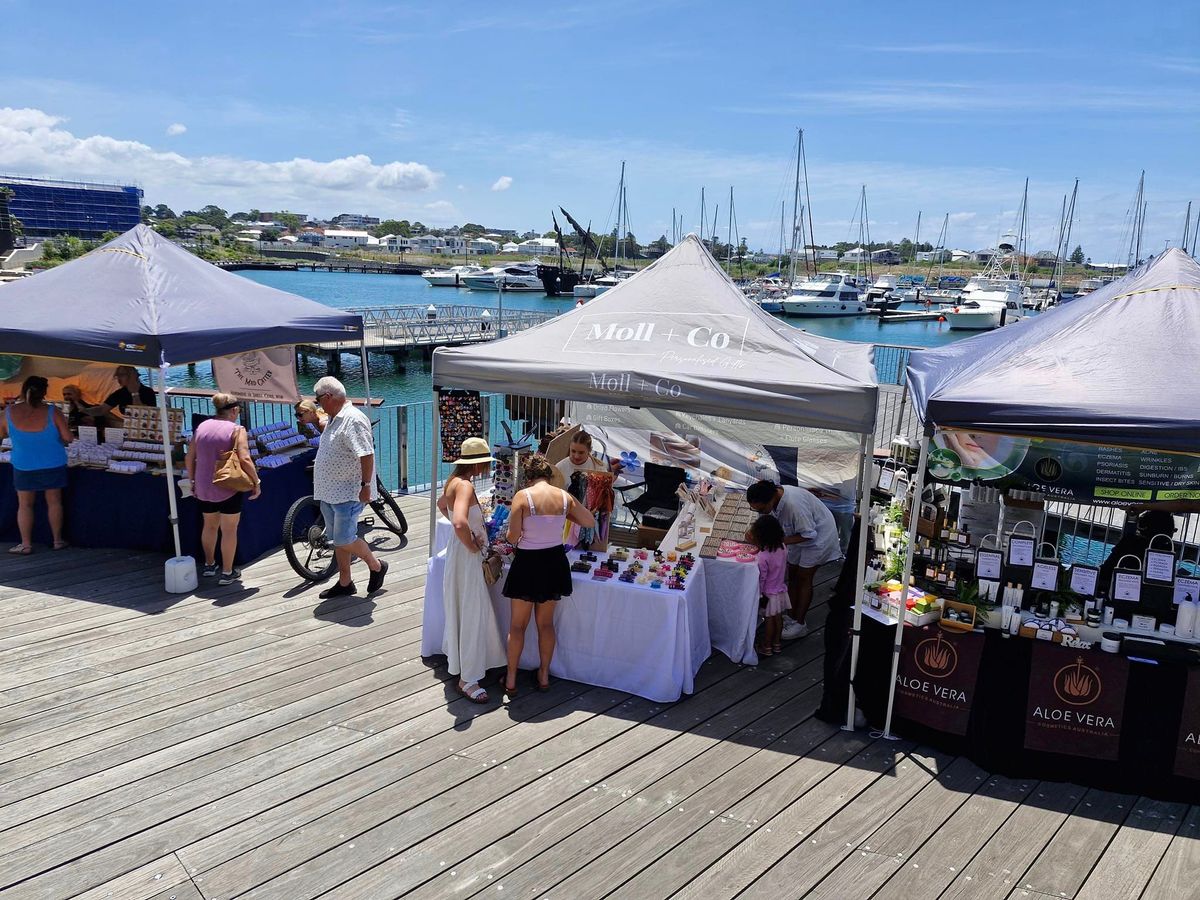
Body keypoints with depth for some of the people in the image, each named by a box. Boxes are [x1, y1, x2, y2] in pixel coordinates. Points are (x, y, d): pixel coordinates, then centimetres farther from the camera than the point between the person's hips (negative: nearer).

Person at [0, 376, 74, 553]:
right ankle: (57, 540, 19)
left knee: (25, 505, 11)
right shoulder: (52, 412, -15)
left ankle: (26, 545, 13)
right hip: (53, 465, -1)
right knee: (54, 502, 11)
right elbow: (68, 437, -14)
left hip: (24, 467, 1)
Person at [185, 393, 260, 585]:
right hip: (228, 488, -6)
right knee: (229, 530, 5)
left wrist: (192, 480, 21)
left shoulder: (202, 426, 6)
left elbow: (189, 457, 9)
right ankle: (227, 573, 10)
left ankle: (209, 565, 37)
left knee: (209, 525, 24)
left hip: (204, 488, 6)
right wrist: (256, 482, -11)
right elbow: (245, 459, -21)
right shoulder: (236, 429, -11)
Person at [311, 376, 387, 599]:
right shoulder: (334, 419, 14)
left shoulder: (353, 420, -19)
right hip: (329, 492, 10)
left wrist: (366, 485, -26)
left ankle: (376, 566, 13)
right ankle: (344, 584, 24)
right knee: (338, 540, 14)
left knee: (344, 540, -9)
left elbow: (366, 455, -24)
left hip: (348, 493, -10)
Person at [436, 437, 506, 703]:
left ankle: (456, 661, 38)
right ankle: (468, 679, 5)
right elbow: (460, 523, -39)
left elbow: (442, 505, 28)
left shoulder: (453, 481, 6)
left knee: (462, 611, 22)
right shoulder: (465, 485, -23)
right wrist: (472, 546, -21)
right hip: (466, 557, -10)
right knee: (472, 615, -3)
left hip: (459, 554, 10)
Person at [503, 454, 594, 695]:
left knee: (518, 625, 13)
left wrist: (512, 533, 7)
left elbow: (513, 538, -16)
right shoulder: (565, 497, -5)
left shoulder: (523, 496, -16)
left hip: (527, 563, -3)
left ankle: (511, 680, 22)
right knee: (546, 623, 20)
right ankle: (544, 676, 32)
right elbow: (590, 523, 5)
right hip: (555, 562, 4)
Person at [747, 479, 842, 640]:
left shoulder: (793, 504, -40)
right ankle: (793, 616, 21)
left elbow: (809, 534, -30)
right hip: (799, 533, 8)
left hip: (818, 534, -8)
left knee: (803, 578, -3)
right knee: (792, 574, 10)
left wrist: (783, 541, -31)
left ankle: (800, 624, 7)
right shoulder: (773, 498, -15)